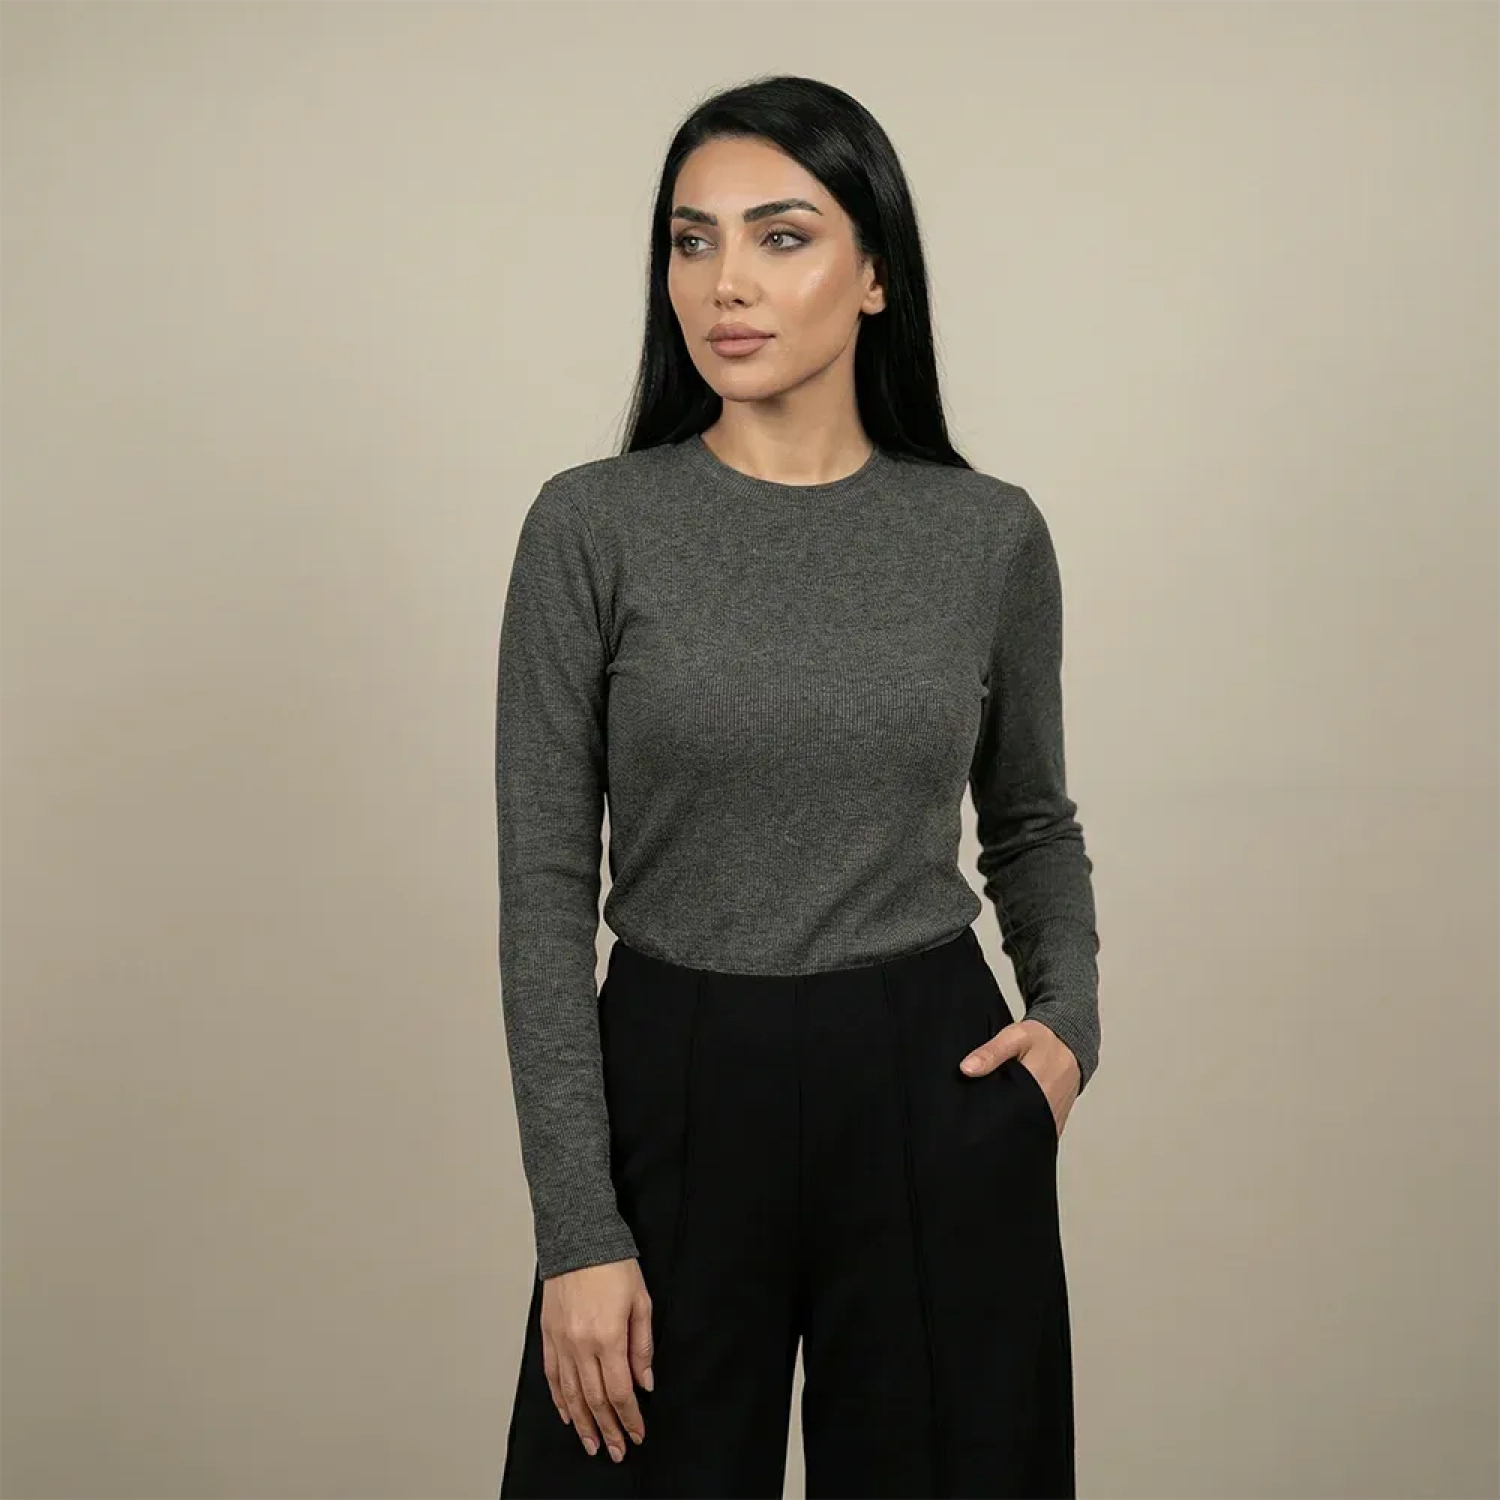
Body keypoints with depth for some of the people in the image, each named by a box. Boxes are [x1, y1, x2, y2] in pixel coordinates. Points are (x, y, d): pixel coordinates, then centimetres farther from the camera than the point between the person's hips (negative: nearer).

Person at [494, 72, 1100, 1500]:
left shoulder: (991, 534, 0)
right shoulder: (591, 525, -5)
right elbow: (545, 888, -6)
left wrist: (1068, 1022, -3)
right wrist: (579, 1231, -10)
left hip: (935, 1099, 2)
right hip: (674, 1096, -1)